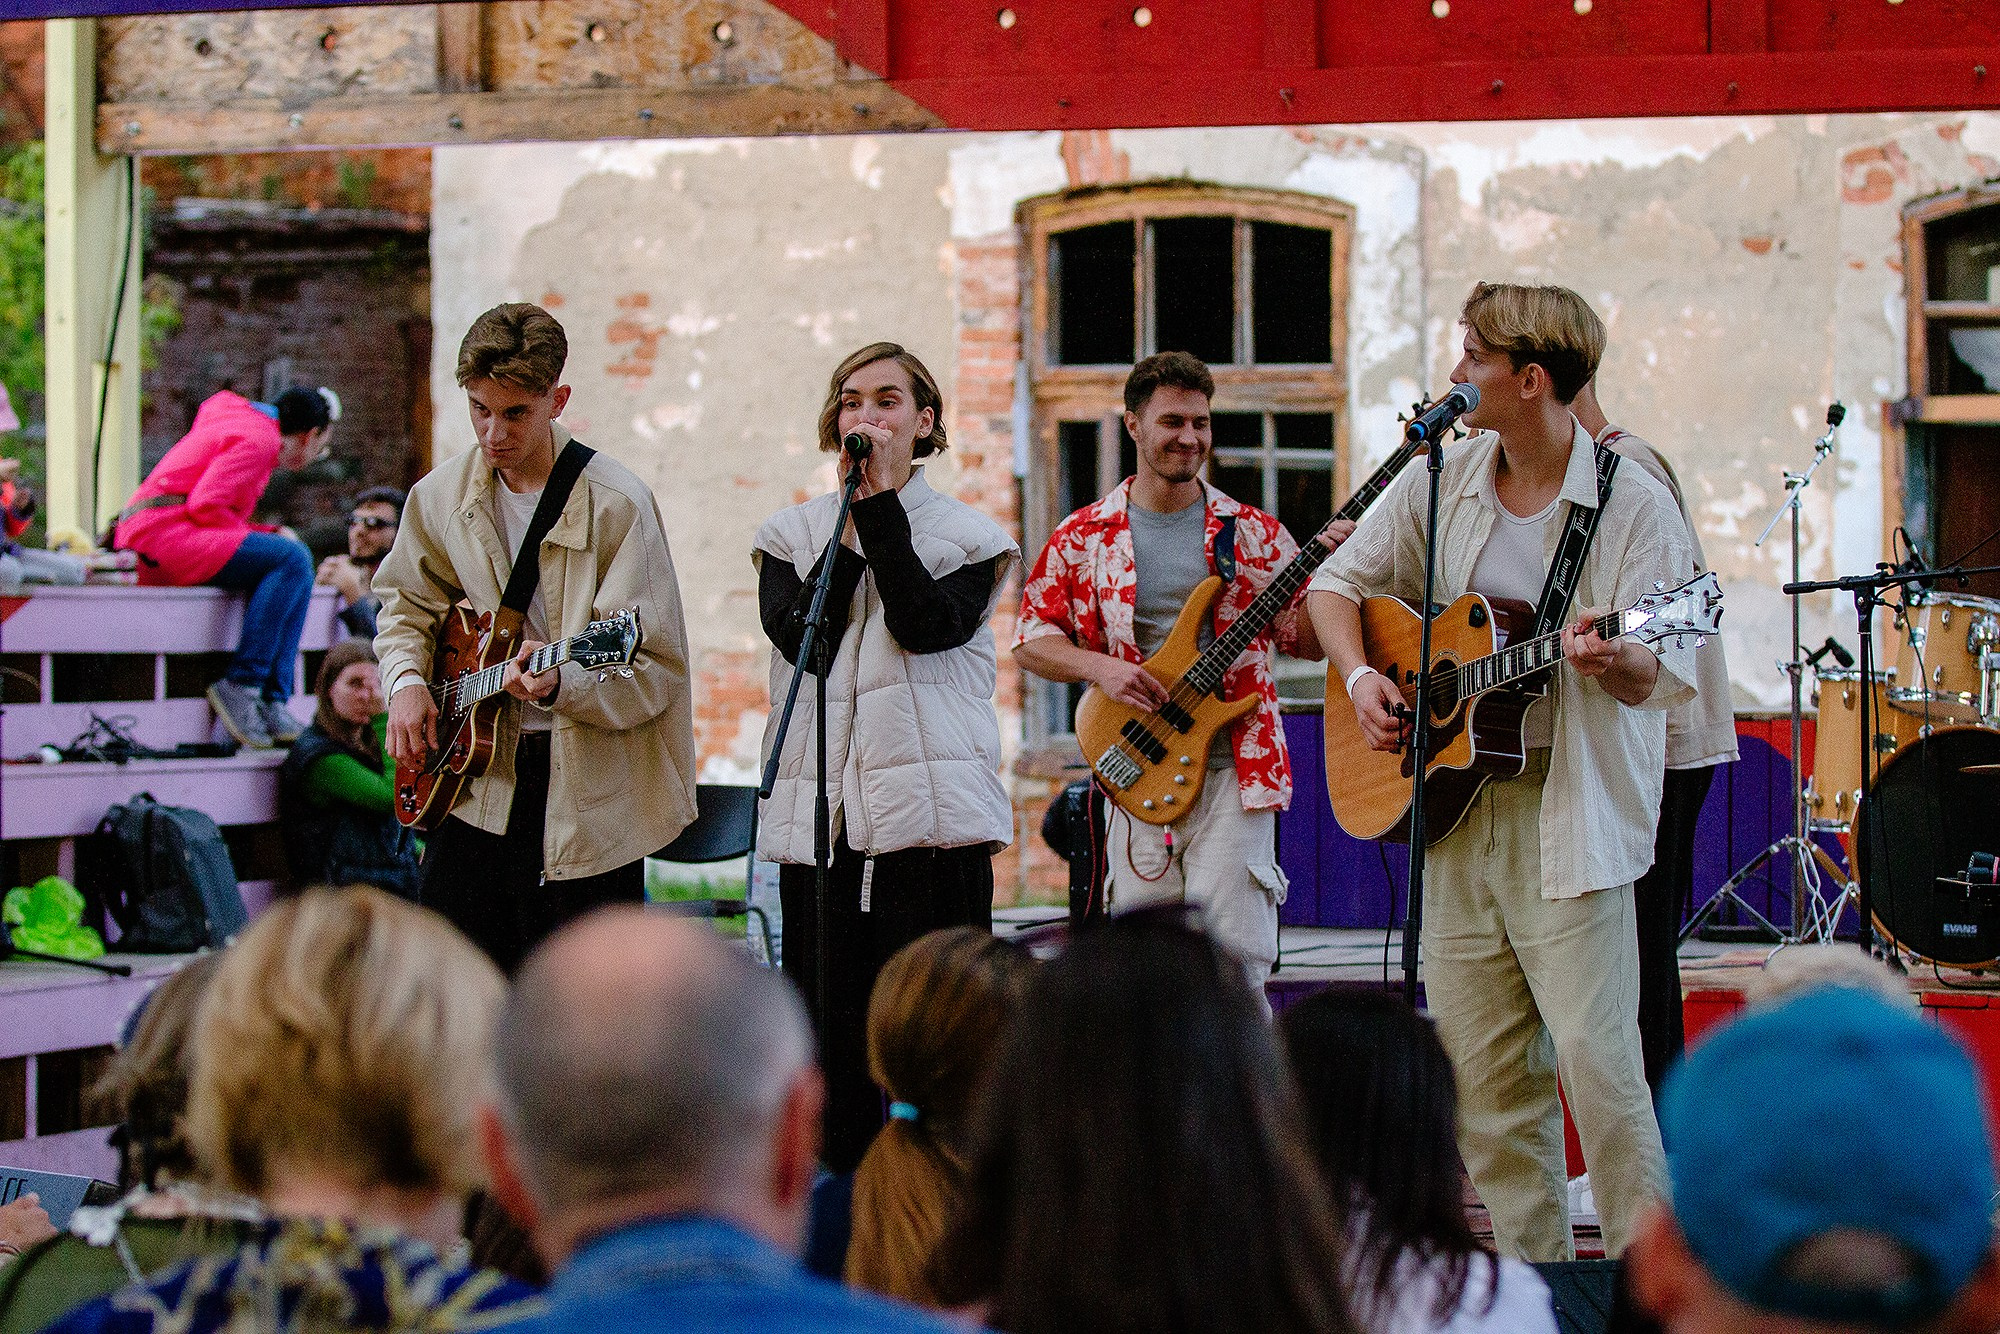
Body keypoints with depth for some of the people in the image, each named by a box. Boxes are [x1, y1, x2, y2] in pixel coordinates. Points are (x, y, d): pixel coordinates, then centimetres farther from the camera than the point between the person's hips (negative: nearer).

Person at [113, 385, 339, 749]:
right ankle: (239, 685, -21)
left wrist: (269, 534, 8)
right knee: (292, 558, -20)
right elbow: (204, 505, -17)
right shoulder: (260, 439, -6)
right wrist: (270, 537, -6)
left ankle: (273, 700, -6)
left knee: (298, 569, 7)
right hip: (163, 532, -10)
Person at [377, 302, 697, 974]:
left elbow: (658, 669, -15)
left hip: (585, 791, -5)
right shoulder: (441, 495, 4)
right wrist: (407, 682, 3)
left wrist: (562, 684, -32)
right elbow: (407, 604, 22)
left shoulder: (616, 503, -13)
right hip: (476, 773, 5)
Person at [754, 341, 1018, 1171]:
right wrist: (855, 514, -2)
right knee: (831, 1036, 3)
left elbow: (926, 624, -12)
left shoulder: (967, 536, 7)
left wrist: (883, 505, -9)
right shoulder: (791, 536, 14)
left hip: (932, 816, -2)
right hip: (820, 815, 3)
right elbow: (799, 636, -5)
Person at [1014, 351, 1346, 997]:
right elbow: (1031, 638, 8)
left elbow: (1306, 640, 9)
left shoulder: (1253, 533, 8)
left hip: (1233, 770, -1)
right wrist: (1100, 667, -9)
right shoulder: (1084, 537, 8)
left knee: (1233, 955, -9)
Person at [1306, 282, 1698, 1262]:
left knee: (1596, 1057, -12)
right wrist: (1360, 677, -1)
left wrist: (1609, 662, -32)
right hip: (1454, 804, 6)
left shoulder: (1631, 504, -7)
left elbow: (1657, 677, -10)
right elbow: (1336, 583, 17)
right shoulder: (1441, 482, 8)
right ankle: (1531, 1277, 17)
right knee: (1479, 1069, 7)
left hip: (1570, 812, -5)